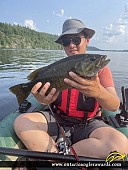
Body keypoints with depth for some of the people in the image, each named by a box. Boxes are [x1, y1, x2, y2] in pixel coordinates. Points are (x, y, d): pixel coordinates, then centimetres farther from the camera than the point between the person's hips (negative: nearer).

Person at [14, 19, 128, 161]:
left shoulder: (99, 68, -1)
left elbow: (115, 106, -14)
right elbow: (49, 96, -7)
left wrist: (98, 92, -38)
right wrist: (44, 99, -33)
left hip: (88, 125, 0)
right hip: (56, 121, 2)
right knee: (21, 122, -20)